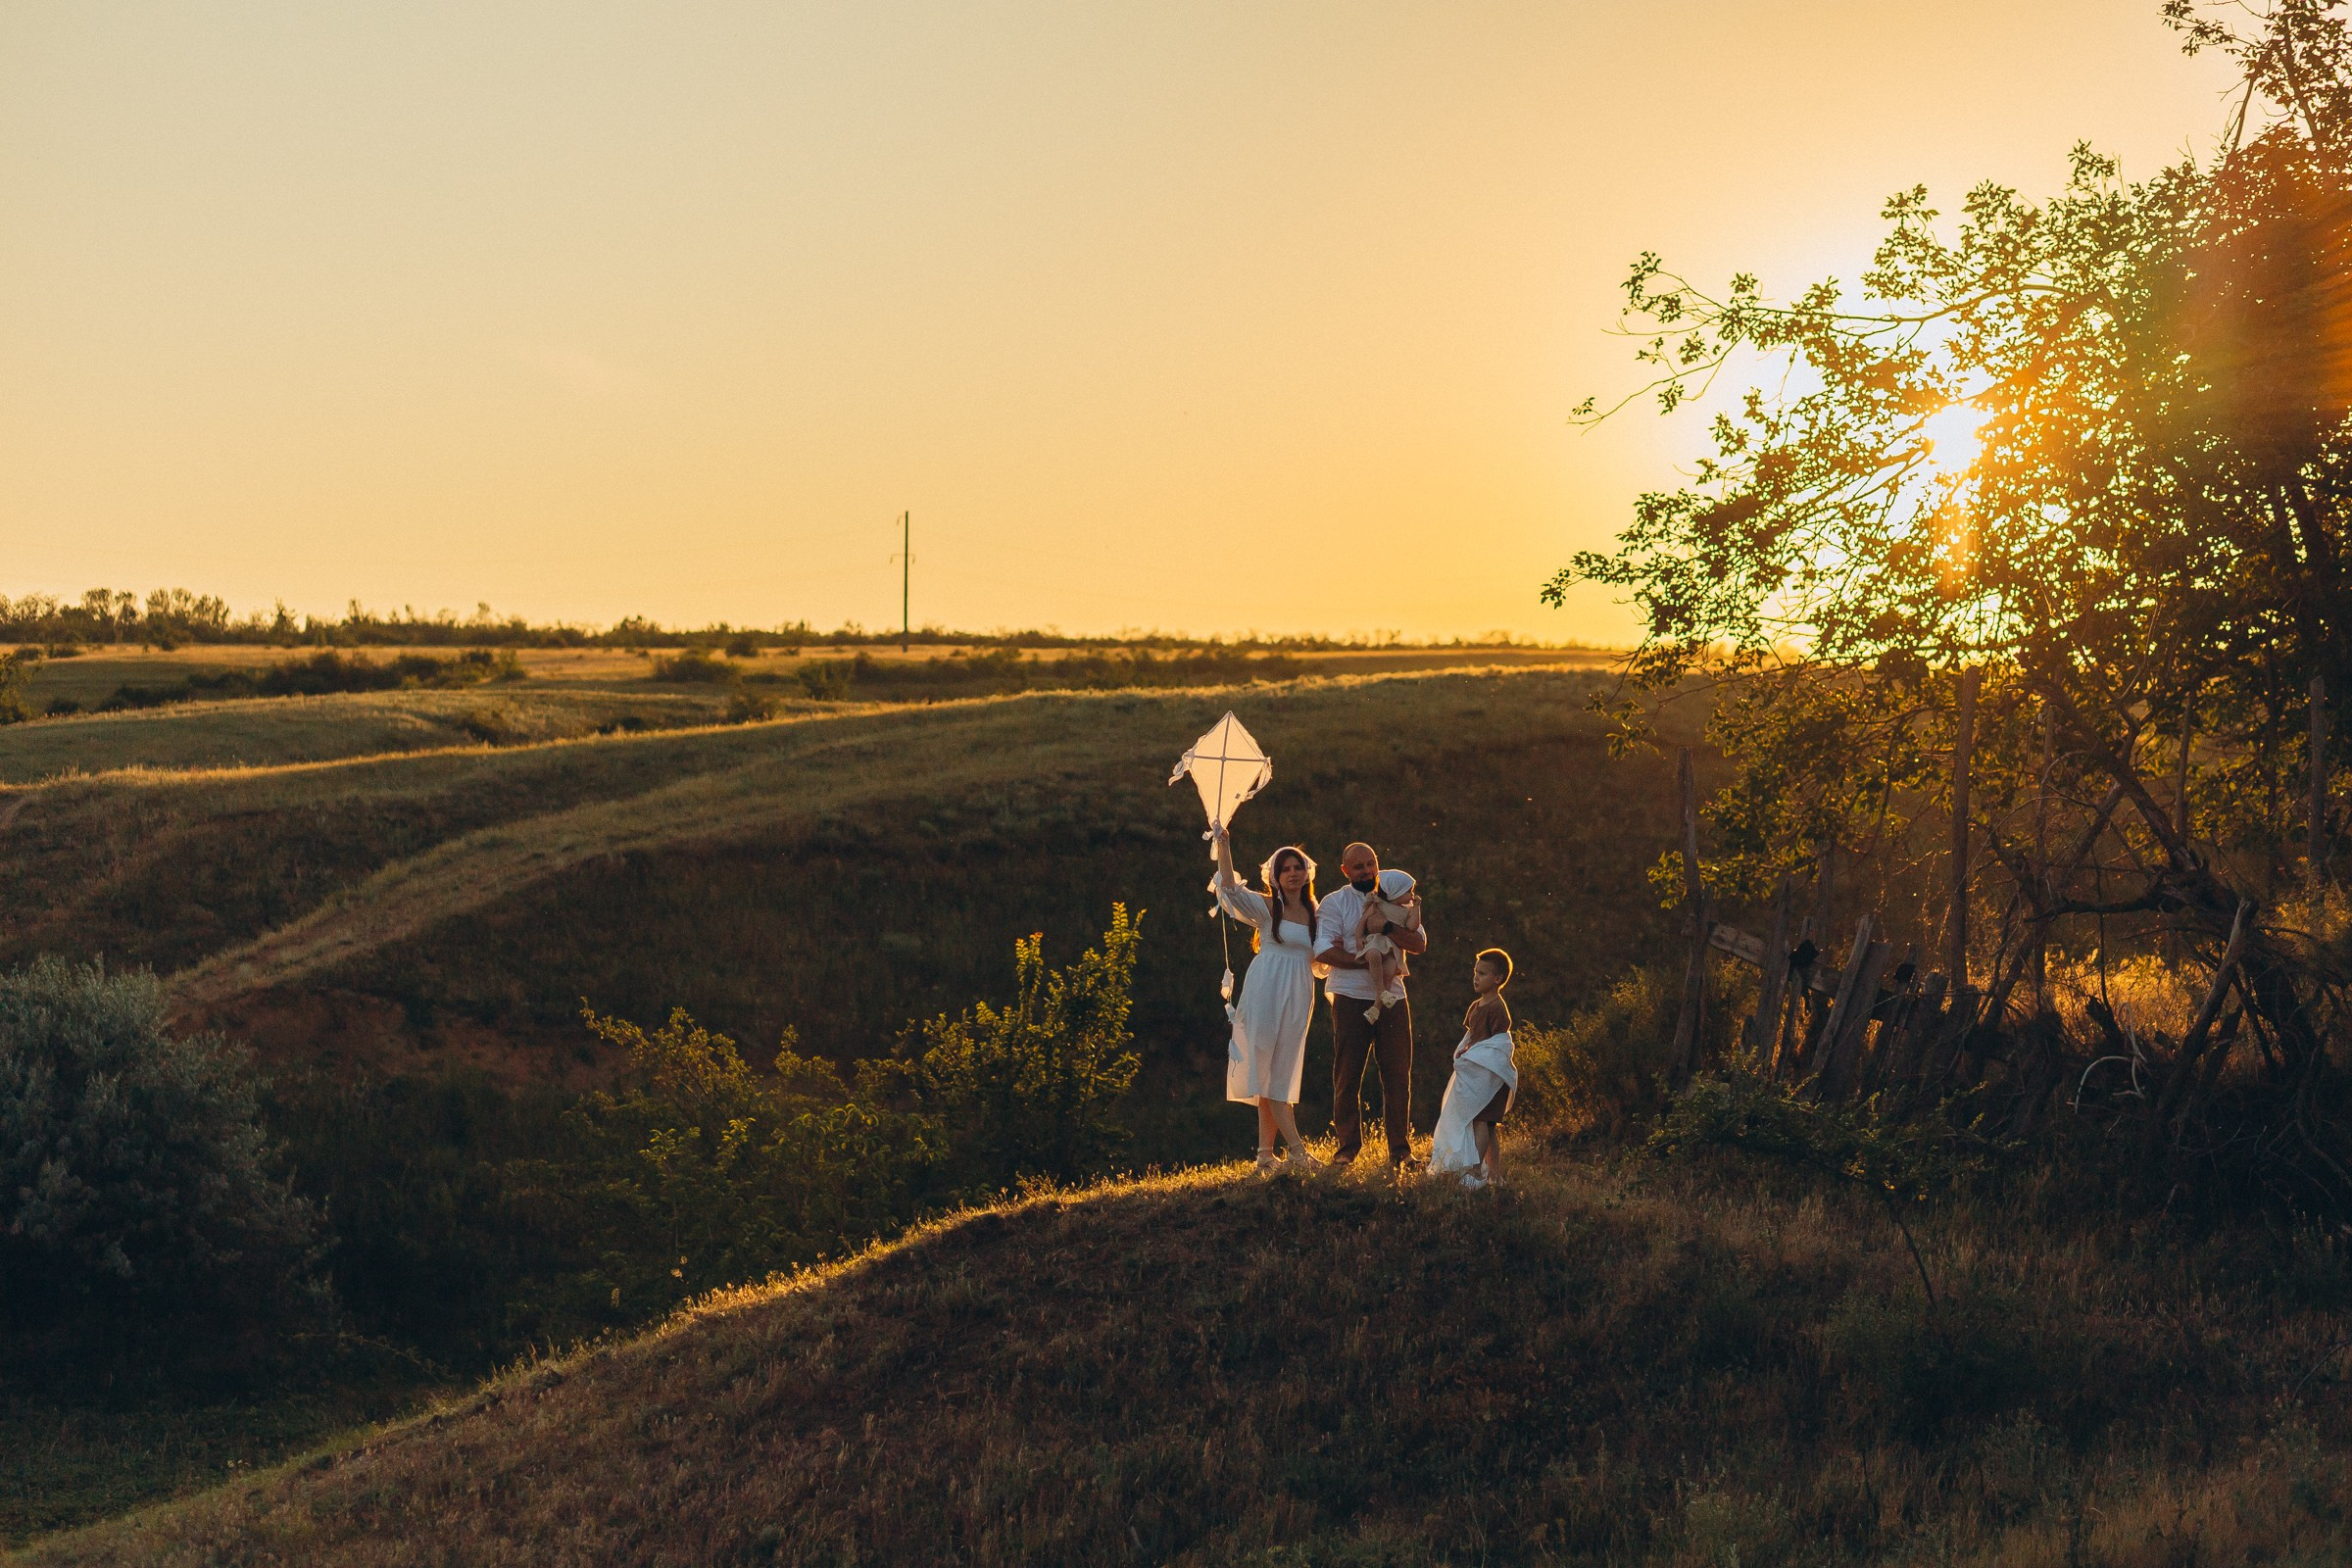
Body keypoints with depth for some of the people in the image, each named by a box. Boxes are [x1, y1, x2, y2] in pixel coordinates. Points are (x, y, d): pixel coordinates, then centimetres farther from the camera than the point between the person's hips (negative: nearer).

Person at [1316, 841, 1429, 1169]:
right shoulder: (1334, 904, 3)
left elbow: (1420, 943, 0)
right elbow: (1323, 950, -9)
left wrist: (1386, 927, -15)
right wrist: (1362, 960, -17)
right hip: (1351, 997, -2)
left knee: (1398, 1074, 0)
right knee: (1347, 1074, 1)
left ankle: (1400, 1150, 5)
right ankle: (1347, 1146, 10)